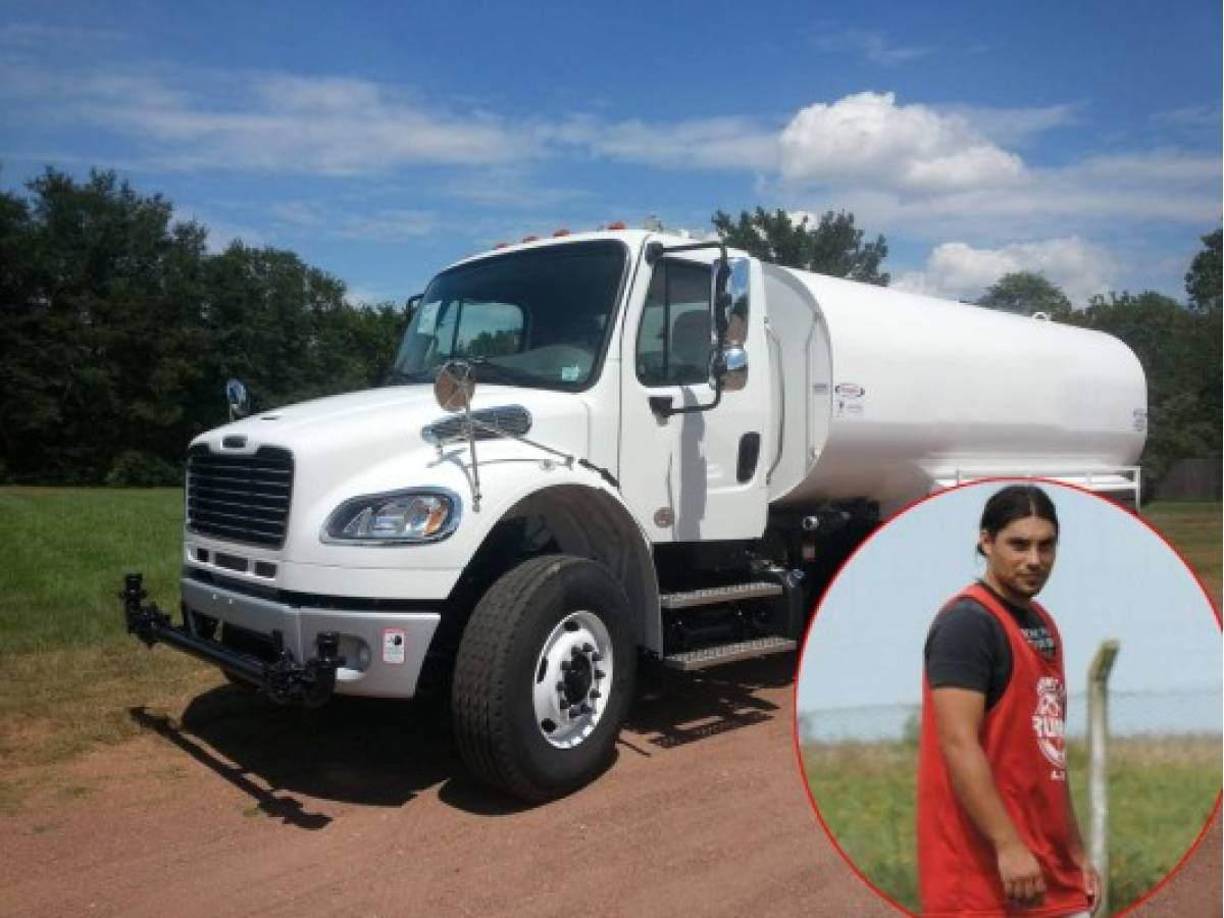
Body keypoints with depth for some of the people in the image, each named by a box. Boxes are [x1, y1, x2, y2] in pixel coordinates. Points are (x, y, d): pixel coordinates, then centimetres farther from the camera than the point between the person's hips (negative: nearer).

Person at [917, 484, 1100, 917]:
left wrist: (1075, 850, 18)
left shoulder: (1043, 625, 14)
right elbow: (959, 745, -22)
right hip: (984, 872, -9)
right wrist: (1007, 846, -24)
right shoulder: (966, 622, -15)